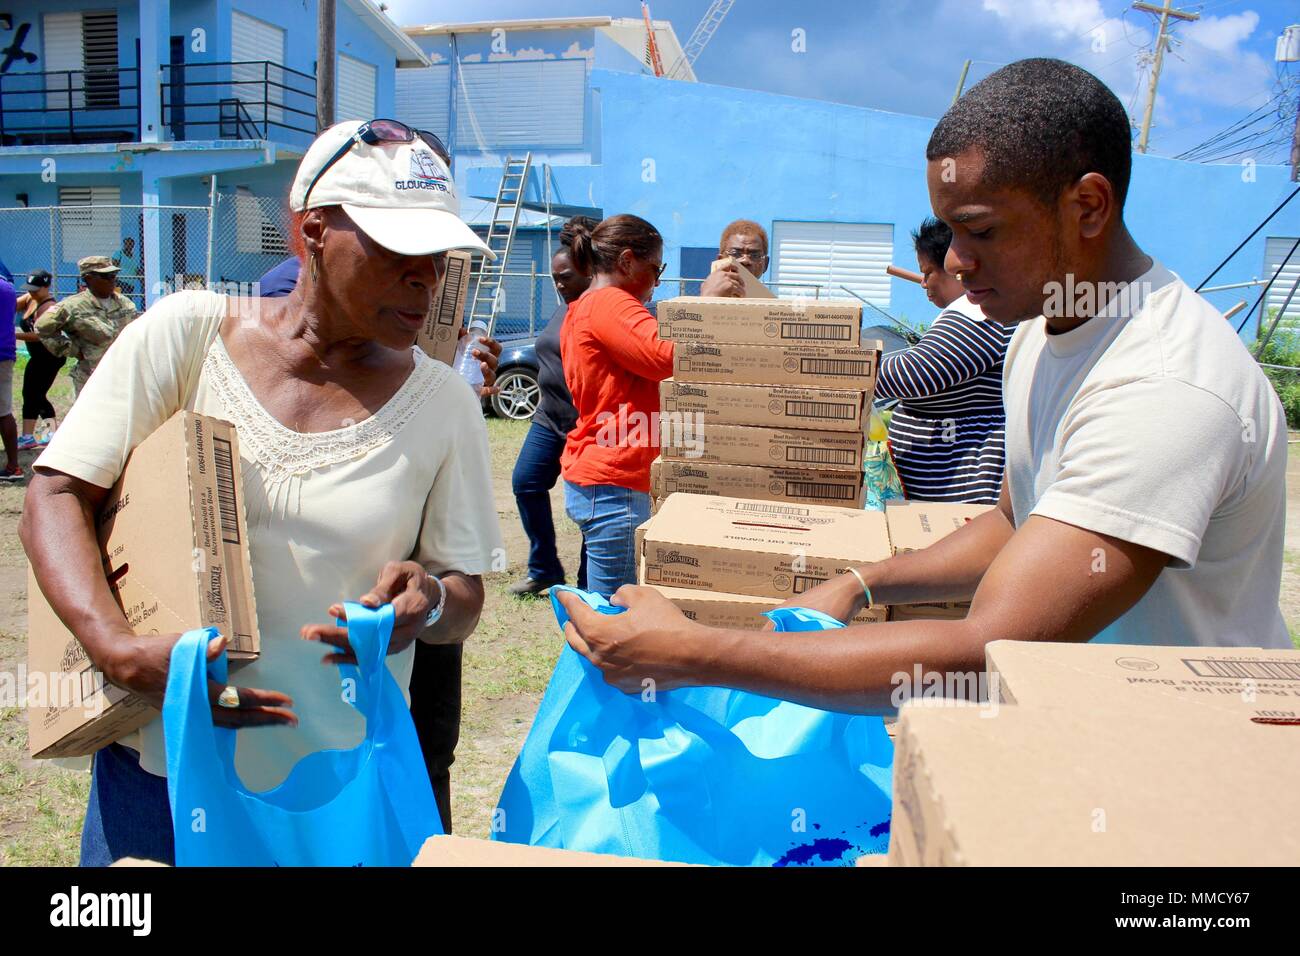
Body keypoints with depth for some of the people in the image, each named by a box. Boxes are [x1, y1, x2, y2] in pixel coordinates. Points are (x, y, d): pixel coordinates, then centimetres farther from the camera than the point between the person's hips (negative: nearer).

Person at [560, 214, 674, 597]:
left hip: (588, 477, 11)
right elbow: (667, 356, -25)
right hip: (613, 482, -11)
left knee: (607, 606, 14)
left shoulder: (582, 309, 19)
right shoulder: (610, 303, -13)